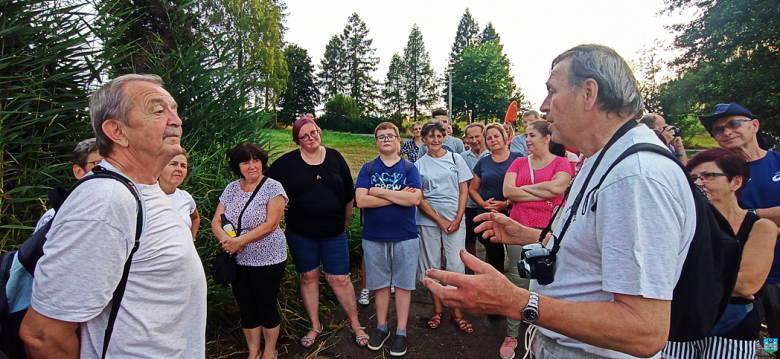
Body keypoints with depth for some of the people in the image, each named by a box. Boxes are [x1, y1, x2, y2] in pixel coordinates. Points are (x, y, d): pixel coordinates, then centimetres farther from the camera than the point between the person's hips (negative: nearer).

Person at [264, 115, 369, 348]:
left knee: (340, 279, 3)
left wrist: (346, 221, 11)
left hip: (333, 233, 0)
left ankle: (356, 325, 22)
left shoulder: (335, 158, -2)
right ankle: (315, 325, 32)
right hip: (300, 234, 1)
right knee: (308, 277, 13)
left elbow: (349, 194, 5)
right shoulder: (287, 162, -6)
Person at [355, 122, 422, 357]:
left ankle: (401, 333, 22)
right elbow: (361, 200, -12)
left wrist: (379, 191, -13)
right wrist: (398, 196, -14)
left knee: (403, 284, 8)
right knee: (380, 284, 13)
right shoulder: (367, 168, 2)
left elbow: (414, 199, -16)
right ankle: (381, 328, 30)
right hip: (374, 238, 1)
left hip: (405, 237, -1)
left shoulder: (409, 168, 0)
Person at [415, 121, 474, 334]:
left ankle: (456, 312, 12)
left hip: (455, 220, 0)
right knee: (432, 266, 6)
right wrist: (440, 220, -7)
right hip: (429, 221, 0)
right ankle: (437, 310, 21)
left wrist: (457, 219, -6)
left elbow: (464, 191, 4)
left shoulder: (455, 159, 5)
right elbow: (419, 198, 0)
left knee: (456, 265, -2)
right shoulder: (420, 164, 3)